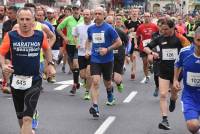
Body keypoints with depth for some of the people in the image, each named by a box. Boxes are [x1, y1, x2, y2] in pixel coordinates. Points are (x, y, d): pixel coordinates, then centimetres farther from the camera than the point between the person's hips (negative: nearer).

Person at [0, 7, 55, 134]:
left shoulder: (40, 35, -5)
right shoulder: (11, 36, -9)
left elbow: (47, 49, 16)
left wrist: (50, 64, 9)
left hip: (34, 81, -2)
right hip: (16, 81, 2)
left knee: (27, 118, -14)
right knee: (20, 117, 20)